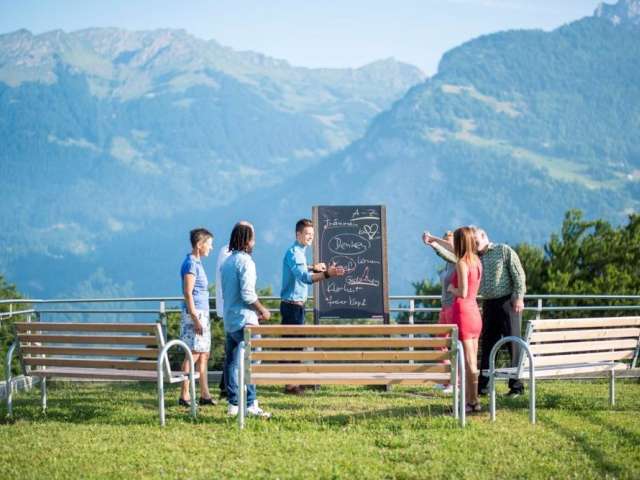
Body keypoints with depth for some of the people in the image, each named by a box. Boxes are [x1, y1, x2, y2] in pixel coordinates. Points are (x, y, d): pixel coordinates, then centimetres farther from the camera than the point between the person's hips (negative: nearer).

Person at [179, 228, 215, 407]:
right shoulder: (190, 264, -13)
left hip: (202, 314, 10)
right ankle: (184, 395, -5)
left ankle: (205, 394, 12)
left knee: (203, 355, 10)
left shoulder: (197, 263, 16)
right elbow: (188, 293, -18)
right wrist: (196, 319, -21)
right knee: (193, 355, -8)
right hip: (194, 314, -10)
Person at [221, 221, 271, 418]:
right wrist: (262, 311, -5)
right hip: (244, 320, -9)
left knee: (231, 362, 9)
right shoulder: (245, 261, -13)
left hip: (229, 320, 9)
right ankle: (251, 404, -9)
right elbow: (247, 293, -20)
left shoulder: (226, 262, 13)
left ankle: (233, 404, 13)